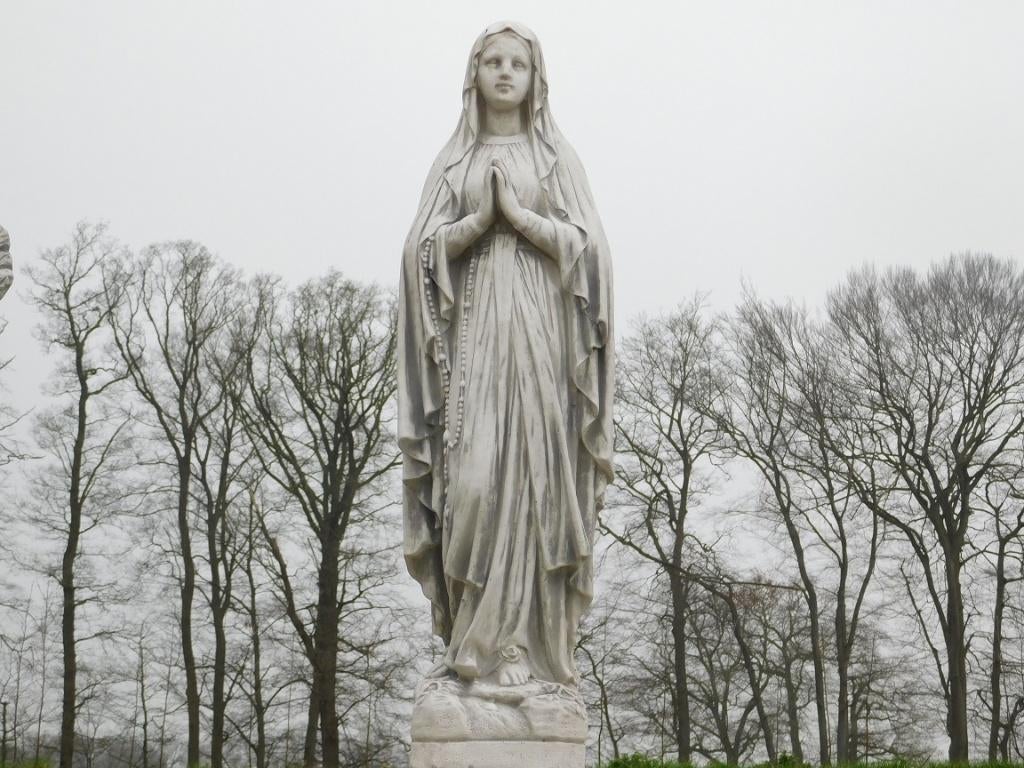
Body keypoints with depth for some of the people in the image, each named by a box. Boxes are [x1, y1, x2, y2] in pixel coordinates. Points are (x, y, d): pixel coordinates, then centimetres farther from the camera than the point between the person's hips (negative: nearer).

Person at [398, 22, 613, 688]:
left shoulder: (559, 158, 12)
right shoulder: (454, 160, 16)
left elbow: (588, 247, 1)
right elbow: (425, 249, 5)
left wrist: (518, 213, -9)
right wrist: (480, 217, -10)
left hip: (540, 329, 0)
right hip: (474, 331, 1)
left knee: (533, 476, -8)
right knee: (472, 477, -12)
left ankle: (523, 643, -7)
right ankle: (477, 639, -6)